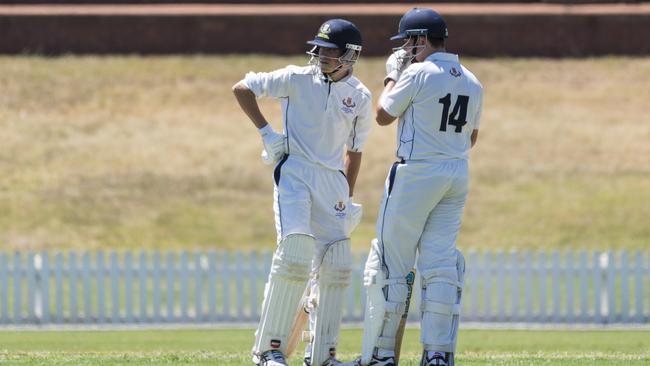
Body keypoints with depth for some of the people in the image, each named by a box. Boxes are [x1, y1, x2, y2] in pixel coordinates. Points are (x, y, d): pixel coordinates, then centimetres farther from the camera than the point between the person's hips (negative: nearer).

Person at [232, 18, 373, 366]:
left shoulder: (360, 97, 7)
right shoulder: (297, 79, -3)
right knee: (294, 255, -19)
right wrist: (265, 131, -6)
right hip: (295, 173, -5)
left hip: (333, 180, 5)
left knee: (335, 266, 2)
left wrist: (348, 198, 15)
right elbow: (241, 89, 3)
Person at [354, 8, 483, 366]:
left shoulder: (418, 74, -12)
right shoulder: (471, 82, 9)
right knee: (442, 263, 6)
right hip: (457, 175, 7)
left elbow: (383, 115, -2)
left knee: (390, 262, -1)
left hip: (416, 173, -7)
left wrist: (392, 76, 9)